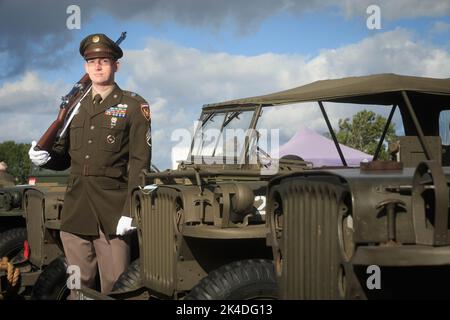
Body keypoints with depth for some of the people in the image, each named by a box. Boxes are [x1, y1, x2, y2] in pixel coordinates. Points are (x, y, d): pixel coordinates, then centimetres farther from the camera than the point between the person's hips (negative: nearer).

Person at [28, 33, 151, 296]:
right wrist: (46, 158, 0)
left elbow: (140, 162, -7)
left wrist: (130, 211, -15)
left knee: (114, 288, -1)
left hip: (112, 213, -5)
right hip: (75, 213, 5)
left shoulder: (134, 106, 0)